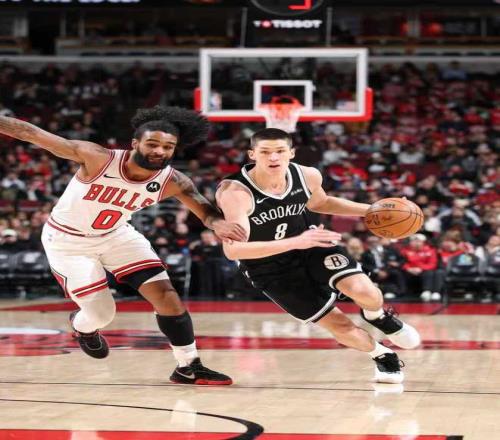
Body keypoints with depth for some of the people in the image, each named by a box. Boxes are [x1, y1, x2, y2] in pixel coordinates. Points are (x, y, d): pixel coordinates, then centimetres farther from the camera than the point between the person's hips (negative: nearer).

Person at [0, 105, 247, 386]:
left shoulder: (174, 182, -21)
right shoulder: (96, 159, -33)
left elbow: (205, 209, -15)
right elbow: (30, 133, -30)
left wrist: (219, 223, -40)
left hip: (117, 235, 4)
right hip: (67, 240, -4)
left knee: (167, 296, -6)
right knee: (102, 314, -6)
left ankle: (189, 368, 9)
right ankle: (82, 326, 32)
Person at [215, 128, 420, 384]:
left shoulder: (307, 176, -14)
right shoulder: (235, 192, -31)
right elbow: (233, 250, -40)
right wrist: (295, 242, -48)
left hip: (312, 245, 3)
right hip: (270, 270, -3)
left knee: (364, 291, -21)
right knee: (337, 324, -3)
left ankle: (377, 316, 17)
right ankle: (382, 356, 28)